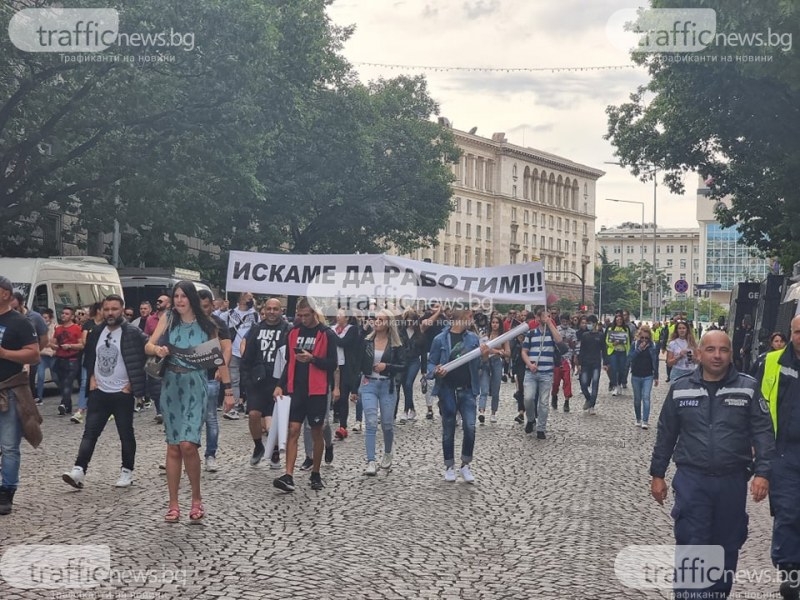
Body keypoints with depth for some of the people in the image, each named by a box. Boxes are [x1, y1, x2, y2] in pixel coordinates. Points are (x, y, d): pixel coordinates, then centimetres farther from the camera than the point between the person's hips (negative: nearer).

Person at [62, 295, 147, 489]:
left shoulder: (133, 333, -11)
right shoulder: (96, 333, 7)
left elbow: (145, 356, -12)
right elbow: (88, 358, 21)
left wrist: (132, 383, -11)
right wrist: (91, 378, 9)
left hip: (122, 394, -5)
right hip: (99, 392, 5)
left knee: (126, 434, 5)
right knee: (90, 432, 1)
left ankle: (127, 472, 16)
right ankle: (79, 470, -1)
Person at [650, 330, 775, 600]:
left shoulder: (747, 387, -1)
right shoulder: (680, 388, 1)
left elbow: (763, 432, -2)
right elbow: (666, 434, 7)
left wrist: (763, 472, -12)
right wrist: (657, 474, 8)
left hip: (733, 481, 1)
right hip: (691, 480, -1)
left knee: (727, 547, 13)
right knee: (691, 547, -4)